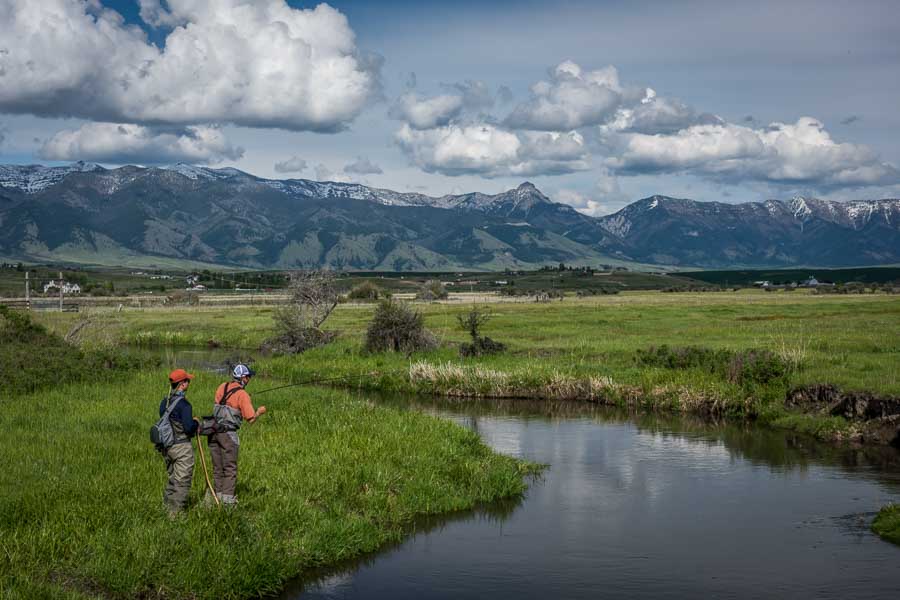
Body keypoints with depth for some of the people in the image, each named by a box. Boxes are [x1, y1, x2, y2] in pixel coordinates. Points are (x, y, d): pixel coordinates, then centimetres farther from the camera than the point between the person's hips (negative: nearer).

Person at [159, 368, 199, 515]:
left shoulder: (164, 402, 6)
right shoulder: (183, 404, -19)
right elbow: (189, 428, -23)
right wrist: (196, 422, -1)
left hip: (167, 446, 8)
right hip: (182, 447, -8)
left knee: (173, 478, 21)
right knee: (182, 481, 1)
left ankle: (167, 506, 26)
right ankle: (176, 512, 3)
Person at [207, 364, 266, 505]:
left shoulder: (222, 387, 8)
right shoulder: (242, 395, -10)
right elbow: (251, 419, -11)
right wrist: (259, 412, 9)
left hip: (214, 431, 6)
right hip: (228, 433, -6)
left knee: (217, 467, 14)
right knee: (230, 468, 2)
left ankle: (219, 494, 19)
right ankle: (228, 498, 1)